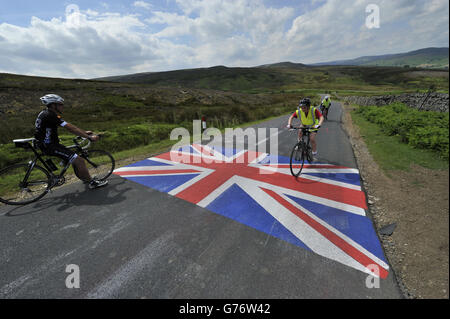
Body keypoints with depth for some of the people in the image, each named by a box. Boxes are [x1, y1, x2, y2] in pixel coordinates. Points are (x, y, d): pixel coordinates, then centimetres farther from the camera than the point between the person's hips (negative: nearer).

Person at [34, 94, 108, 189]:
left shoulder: (48, 114, 11)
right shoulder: (50, 116, -20)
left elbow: (69, 126, 12)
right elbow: (70, 129, -26)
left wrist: (85, 132, 9)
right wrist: (89, 137, -26)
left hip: (47, 144, 10)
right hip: (49, 146, -10)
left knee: (75, 157, 19)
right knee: (79, 160, -14)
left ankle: (85, 178, 28)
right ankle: (92, 182, -6)